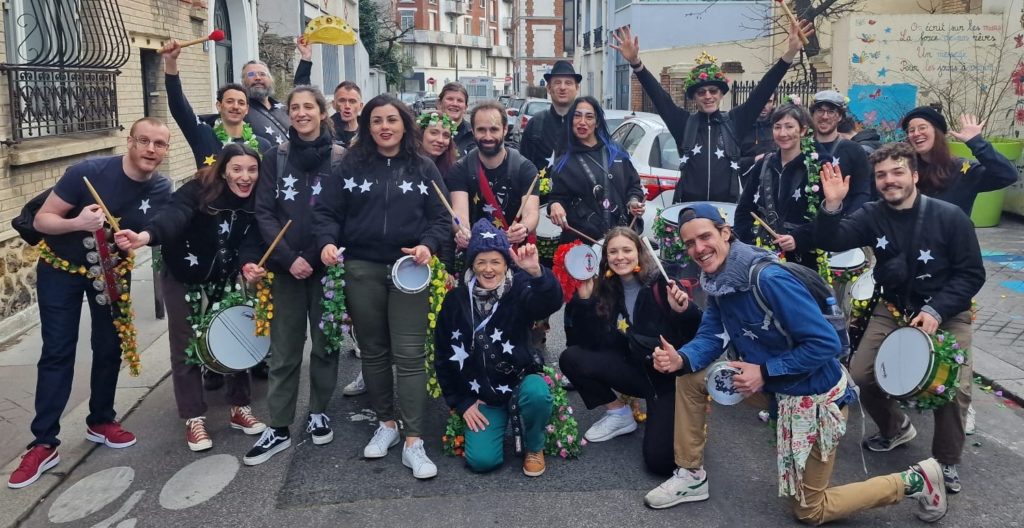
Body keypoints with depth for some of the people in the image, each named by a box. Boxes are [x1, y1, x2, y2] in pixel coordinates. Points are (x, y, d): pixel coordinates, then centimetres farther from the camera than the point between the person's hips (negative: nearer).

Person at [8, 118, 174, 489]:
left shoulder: (162, 190, -15)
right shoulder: (88, 172, -28)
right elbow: (41, 220, -22)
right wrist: (77, 223, -41)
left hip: (112, 271, 4)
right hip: (62, 268, -3)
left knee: (109, 348, 9)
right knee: (57, 353, -4)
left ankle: (101, 422, 28)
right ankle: (44, 444, 3)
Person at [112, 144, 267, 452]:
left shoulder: (257, 202, -15)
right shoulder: (200, 190, -27)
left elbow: (252, 241, -22)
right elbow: (175, 214, -45)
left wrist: (249, 264, -44)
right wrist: (147, 236, -65)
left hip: (224, 277, 4)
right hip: (182, 275, -3)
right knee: (186, 346, 2)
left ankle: (239, 408, 22)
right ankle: (194, 419, 13)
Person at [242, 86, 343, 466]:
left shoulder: (341, 158, 1)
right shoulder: (276, 158, 4)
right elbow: (264, 213, -1)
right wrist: (288, 257, -12)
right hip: (287, 267, 1)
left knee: (325, 343, 10)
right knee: (284, 349, 5)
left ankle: (318, 412, 27)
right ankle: (279, 427, 13)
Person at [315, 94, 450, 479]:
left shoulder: (423, 169, 6)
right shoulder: (351, 166, 7)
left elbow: (441, 217, 4)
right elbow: (327, 211, 5)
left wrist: (428, 245, -15)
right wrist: (327, 242, -14)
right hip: (362, 269, 2)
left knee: (408, 354, -5)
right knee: (373, 351, 12)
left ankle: (413, 442, -1)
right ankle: (386, 424, 28)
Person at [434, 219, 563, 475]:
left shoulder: (519, 291, -11)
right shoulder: (456, 300, -4)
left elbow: (552, 302, -35)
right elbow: (443, 357, 4)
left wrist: (536, 272, -54)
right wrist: (461, 403, 0)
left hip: (521, 379, -1)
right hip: (481, 394, 2)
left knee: (537, 394, -36)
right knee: (482, 460, -16)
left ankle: (534, 447, -2)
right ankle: (499, 421, 20)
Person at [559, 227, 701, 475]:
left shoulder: (661, 283, -16)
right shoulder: (605, 290, -2)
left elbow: (698, 332, -17)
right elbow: (591, 344, -8)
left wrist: (684, 310, -38)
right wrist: (584, 299, -17)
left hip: (673, 374, -5)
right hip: (637, 370, 5)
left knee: (659, 459, -20)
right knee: (571, 358, -12)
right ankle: (619, 414, 6)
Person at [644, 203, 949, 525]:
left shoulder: (769, 279, -30)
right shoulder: (717, 281, -4)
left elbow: (825, 343, -30)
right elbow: (709, 338, -3)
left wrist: (764, 372, -28)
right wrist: (681, 359, -24)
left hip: (814, 395, -8)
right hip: (773, 386, 8)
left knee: (808, 510, 6)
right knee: (690, 377, 1)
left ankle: (914, 481, 19)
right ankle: (692, 475, 14)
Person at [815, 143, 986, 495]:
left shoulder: (949, 217, -15)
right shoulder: (873, 216, -6)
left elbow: (971, 275, -11)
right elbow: (831, 241, -19)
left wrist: (936, 311, -23)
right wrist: (832, 205, -37)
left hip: (946, 313, -3)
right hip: (893, 310, 3)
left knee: (954, 388, -17)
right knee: (860, 373, -6)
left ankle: (946, 462, 10)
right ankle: (896, 428, 26)